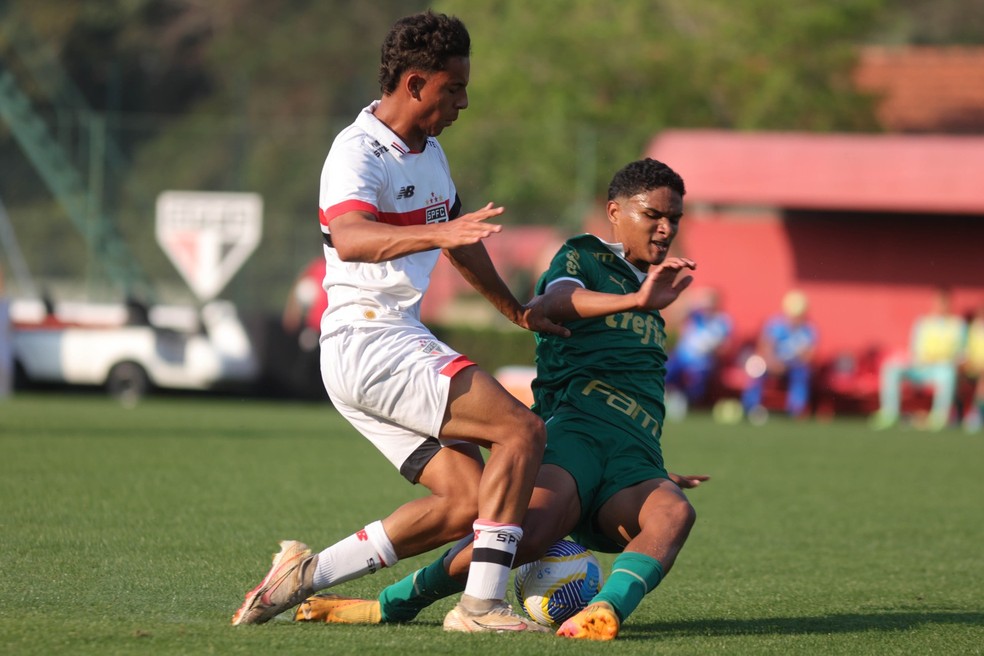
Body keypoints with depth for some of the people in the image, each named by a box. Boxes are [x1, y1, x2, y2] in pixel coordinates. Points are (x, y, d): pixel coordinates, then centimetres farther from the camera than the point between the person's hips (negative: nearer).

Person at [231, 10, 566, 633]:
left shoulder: (429, 153, 16)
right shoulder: (359, 152, -14)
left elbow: (461, 239, 33)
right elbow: (348, 238, -35)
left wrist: (514, 308, 40)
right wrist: (437, 233, -50)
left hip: (400, 340, 10)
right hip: (368, 341, -10)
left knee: (467, 501, 0)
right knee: (522, 429, -18)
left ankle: (308, 572, 5)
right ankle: (482, 604, -19)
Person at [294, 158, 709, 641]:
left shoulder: (652, 312, 34)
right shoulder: (584, 259, 13)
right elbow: (556, 302, -13)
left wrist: (655, 479, 47)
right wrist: (637, 301, -28)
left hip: (633, 466, 5)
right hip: (576, 425, -5)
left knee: (673, 511, -32)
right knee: (535, 527, -35)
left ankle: (606, 611, -56)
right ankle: (389, 607, -21)